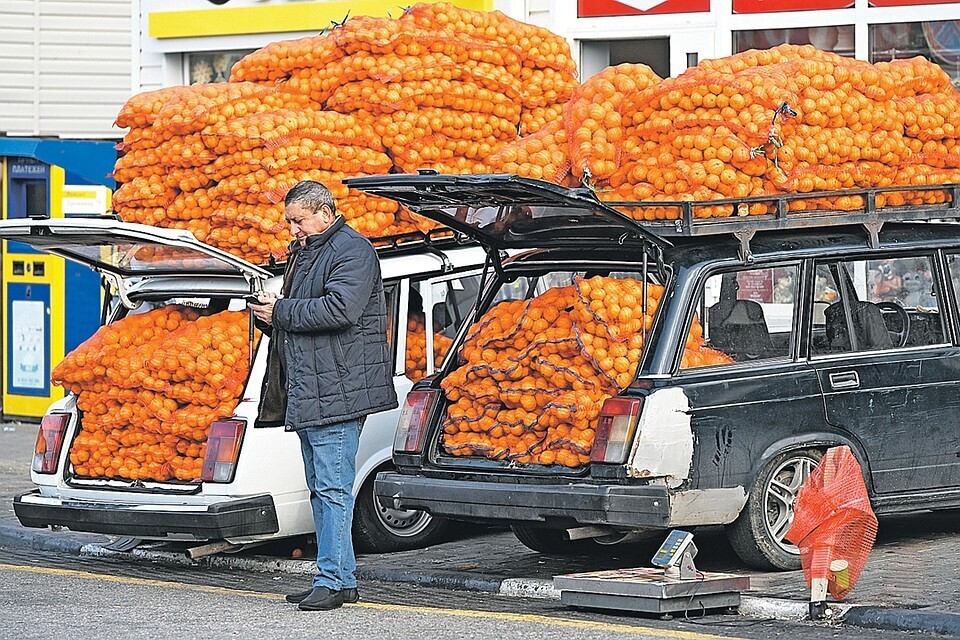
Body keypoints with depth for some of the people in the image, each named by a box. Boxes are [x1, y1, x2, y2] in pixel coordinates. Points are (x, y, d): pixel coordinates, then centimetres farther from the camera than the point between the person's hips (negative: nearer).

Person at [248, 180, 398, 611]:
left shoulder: (352, 251, -9)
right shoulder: (303, 252, 22)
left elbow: (339, 309, -23)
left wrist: (281, 312, -14)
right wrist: (268, 312, 6)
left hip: (336, 390, -11)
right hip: (308, 390, 11)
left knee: (332, 486, -11)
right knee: (322, 487, 11)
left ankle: (333, 580, -11)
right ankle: (339, 578, 15)